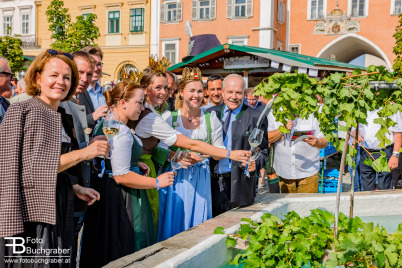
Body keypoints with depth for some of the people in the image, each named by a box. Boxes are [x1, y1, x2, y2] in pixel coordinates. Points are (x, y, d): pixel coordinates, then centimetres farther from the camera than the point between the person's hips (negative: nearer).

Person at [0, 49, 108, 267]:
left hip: (59, 208, 7)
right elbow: (33, 169, -16)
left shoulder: (62, 118, 13)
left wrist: (77, 189, 8)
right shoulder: (23, 111, -9)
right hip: (33, 210, -7)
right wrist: (83, 153, -19)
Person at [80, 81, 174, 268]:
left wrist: (134, 163, 13)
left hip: (103, 188, 10)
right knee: (123, 251, 2)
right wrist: (157, 182, -17)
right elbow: (121, 176, -25)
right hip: (120, 197, -10)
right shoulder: (121, 132, -22)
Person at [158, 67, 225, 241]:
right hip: (175, 179, -1)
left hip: (200, 181, 2)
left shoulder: (211, 118, 7)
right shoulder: (168, 117, 1)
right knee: (174, 225, 0)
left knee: (197, 224, 3)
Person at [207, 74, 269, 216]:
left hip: (240, 183, -2)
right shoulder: (211, 113, 10)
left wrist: (255, 163, -15)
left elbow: (263, 150, 3)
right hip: (213, 180, 3)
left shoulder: (256, 117, 0)